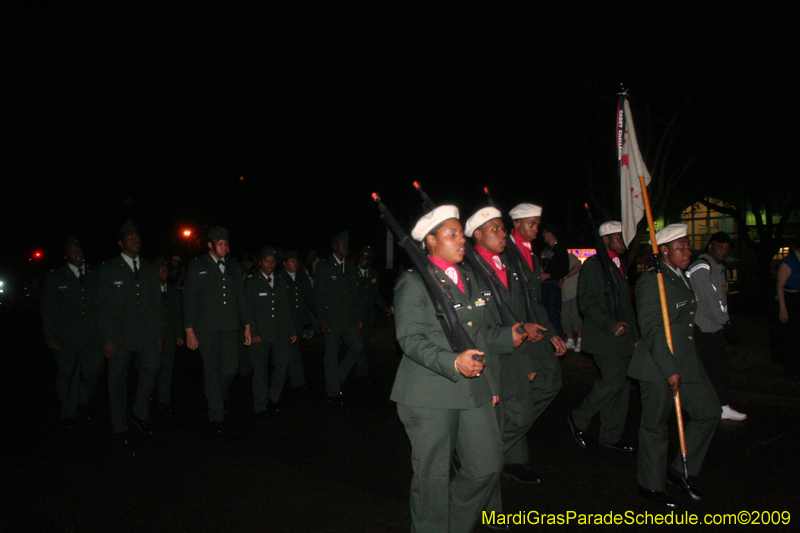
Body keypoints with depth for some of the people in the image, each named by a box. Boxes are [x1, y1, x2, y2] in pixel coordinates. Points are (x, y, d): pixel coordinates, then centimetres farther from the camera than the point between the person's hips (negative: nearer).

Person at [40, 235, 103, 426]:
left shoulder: (94, 276, 11)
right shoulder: (55, 278, 4)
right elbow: (48, 309, 2)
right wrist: (50, 337, -3)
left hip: (92, 337, 2)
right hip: (66, 339, -2)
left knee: (92, 371, 0)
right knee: (68, 375, 6)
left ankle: (84, 402, 27)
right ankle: (69, 412, 23)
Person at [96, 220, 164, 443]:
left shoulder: (150, 270, 15)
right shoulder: (108, 270, 3)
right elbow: (103, 307, -1)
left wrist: (159, 334, 11)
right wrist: (107, 340, -8)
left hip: (147, 335, 3)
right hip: (119, 336, -3)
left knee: (152, 368, -13)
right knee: (118, 378, 3)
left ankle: (139, 415, 9)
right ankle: (120, 427, 17)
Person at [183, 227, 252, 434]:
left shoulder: (233, 266, 14)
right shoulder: (197, 266, 3)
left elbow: (240, 297, 17)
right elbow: (189, 299, 0)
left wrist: (247, 325, 12)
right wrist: (189, 330, -6)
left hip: (229, 327, 3)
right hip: (206, 327, -3)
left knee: (230, 368, -3)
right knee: (212, 370, 0)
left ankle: (216, 396, 29)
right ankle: (216, 417, 10)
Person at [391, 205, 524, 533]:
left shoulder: (471, 279, 16)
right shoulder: (413, 283, -6)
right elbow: (411, 339, -15)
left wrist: (507, 336, 4)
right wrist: (453, 363, -26)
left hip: (473, 390, 7)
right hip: (430, 395, -6)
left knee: (488, 465, 8)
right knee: (433, 475, 4)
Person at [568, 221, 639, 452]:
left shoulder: (620, 265, 19)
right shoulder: (593, 265, -7)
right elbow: (587, 302, -15)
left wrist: (634, 334, 18)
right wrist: (611, 325, -20)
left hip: (622, 336, 9)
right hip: (603, 337, -8)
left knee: (621, 383, 8)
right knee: (613, 380, -15)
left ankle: (611, 436, 18)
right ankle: (579, 419, 6)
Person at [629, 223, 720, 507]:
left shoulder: (681, 278, 15)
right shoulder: (651, 281, -14)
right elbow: (651, 329, -19)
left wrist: (684, 366, 16)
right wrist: (669, 370, -21)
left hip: (687, 363, 9)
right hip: (657, 366, -9)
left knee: (709, 411, 11)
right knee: (655, 426, 3)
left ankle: (681, 470, 25)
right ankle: (650, 485, 20)